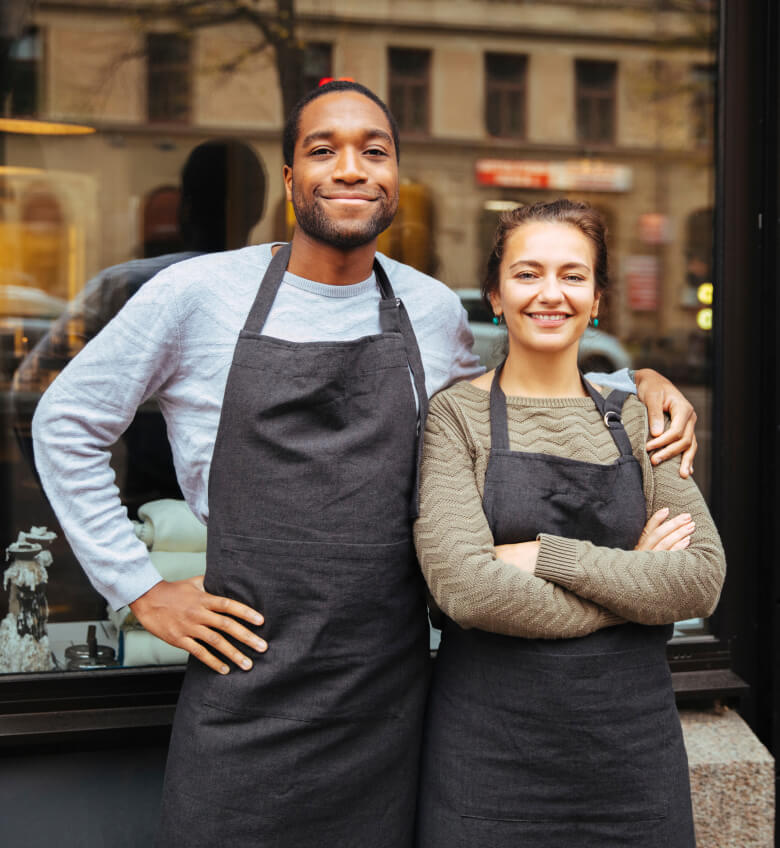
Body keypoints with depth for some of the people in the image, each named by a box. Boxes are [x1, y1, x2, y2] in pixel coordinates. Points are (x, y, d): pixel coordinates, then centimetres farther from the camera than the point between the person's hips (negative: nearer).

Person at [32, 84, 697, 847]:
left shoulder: (433, 310, 5)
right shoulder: (195, 295, -4)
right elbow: (67, 423, 4)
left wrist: (637, 381, 9)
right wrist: (140, 590, -1)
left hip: (389, 695, 3)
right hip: (246, 692, -2)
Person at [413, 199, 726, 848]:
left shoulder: (635, 420, 7)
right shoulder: (456, 416, -3)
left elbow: (703, 580, -5)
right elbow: (464, 585, -17)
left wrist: (545, 555, -14)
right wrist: (633, 582, -11)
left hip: (634, 739, 3)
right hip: (492, 740, -3)